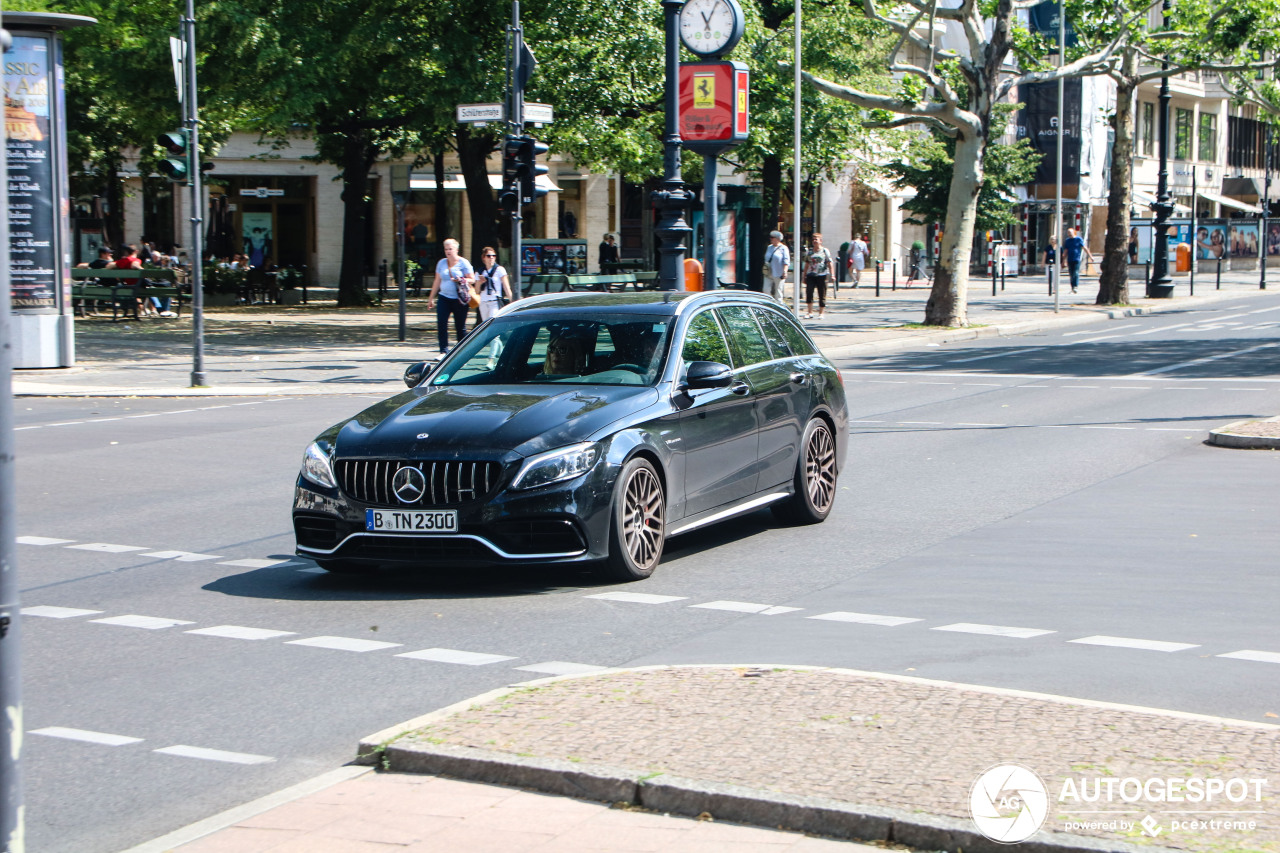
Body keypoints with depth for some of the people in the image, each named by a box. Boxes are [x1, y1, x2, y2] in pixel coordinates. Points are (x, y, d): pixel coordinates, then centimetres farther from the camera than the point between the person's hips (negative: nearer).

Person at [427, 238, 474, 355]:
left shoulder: (463, 263, 1)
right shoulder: (441, 263, 13)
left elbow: (472, 279, -1)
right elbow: (437, 281, 19)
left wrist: (461, 280, -20)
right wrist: (431, 298, 18)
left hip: (459, 299, -3)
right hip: (444, 297, 4)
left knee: (460, 328, -1)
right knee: (441, 324, -10)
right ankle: (443, 351, -8)